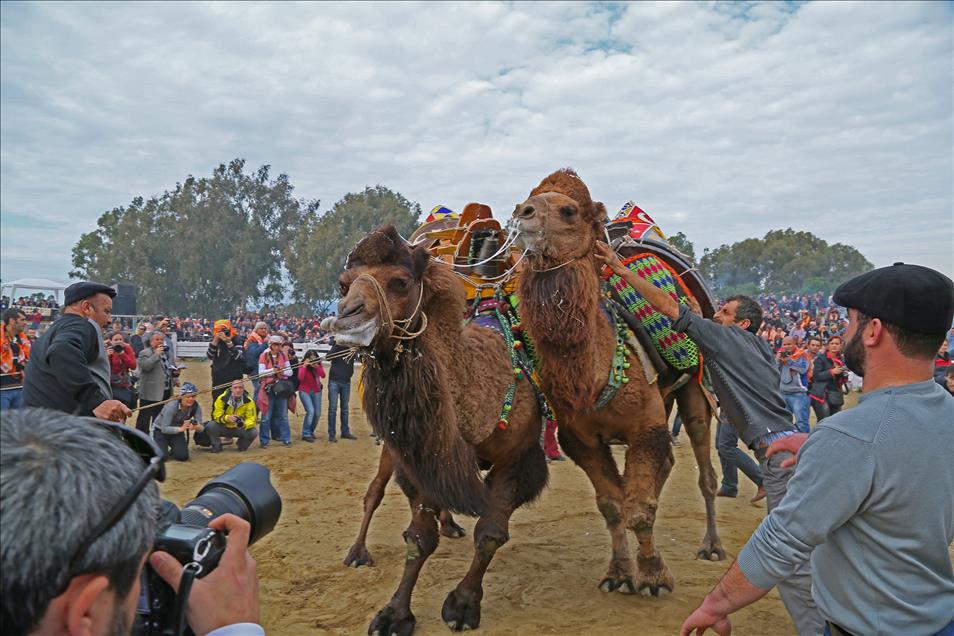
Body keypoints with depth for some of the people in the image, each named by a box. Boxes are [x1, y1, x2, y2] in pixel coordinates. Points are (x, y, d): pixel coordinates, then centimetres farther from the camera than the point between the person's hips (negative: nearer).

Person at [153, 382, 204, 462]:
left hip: (177, 431, 3)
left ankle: (172, 451, 21)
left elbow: (201, 427, -20)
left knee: (183, 456, -14)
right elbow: (164, 428, -31)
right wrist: (181, 429, -46)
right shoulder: (172, 406, -31)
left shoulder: (196, 406, -20)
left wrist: (197, 427, -44)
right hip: (160, 430, -3)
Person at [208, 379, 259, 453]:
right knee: (210, 426, -28)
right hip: (224, 428, 0)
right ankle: (217, 446, 0)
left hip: (239, 429, 0)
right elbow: (217, 415, -15)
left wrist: (244, 424, -39)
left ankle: (242, 446, 9)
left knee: (253, 432, -26)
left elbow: (251, 418, -16)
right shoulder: (222, 398, -16)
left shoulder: (249, 401, -15)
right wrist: (227, 418, -36)